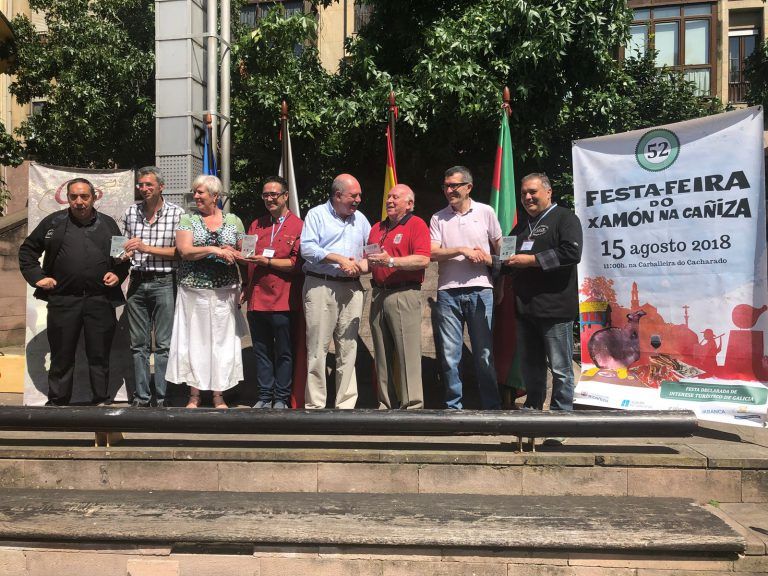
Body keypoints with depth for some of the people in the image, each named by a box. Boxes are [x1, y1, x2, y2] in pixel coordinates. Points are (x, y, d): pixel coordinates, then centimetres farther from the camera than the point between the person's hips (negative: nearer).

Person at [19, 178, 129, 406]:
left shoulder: (108, 224, 11)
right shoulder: (53, 222, 8)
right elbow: (27, 250, 15)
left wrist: (118, 274, 2)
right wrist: (36, 276, 3)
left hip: (101, 300, 0)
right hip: (62, 300, 0)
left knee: (99, 355, 6)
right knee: (61, 355, 7)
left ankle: (102, 400, 16)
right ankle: (57, 402, 18)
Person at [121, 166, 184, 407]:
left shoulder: (176, 213, -4)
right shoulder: (131, 212, 9)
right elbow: (125, 247, 18)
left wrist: (146, 248, -14)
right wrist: (124, 254, -5)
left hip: (164, 282, -4)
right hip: (137, 282, 4)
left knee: (163, 344, -1)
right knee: (138, 343, 8)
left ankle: (162, 397, 7)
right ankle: (141, 396, 16)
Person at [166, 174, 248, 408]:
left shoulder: (234, 221, 9)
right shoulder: (187, 220, 6)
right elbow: (184, 250, -9)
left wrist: (232, 253, -8)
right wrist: (214, 250, -18)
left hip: (225, 292, 1)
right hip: (194, 291, 0)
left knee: (222, 341, 3)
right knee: (194, 341, 3)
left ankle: (219, 395, 15)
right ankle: (194, 395, 15)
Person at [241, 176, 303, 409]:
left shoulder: (297, 226, -2)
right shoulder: (256, 225, 16)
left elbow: (295, 263, -11)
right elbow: (246, 257, 16)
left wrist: (266, 261, -17)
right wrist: (245, 287, 3)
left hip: (282, 300, -5)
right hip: (256, 299, 5)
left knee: (283, 352, 5)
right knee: (261, 351, 12)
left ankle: (282, 398, 15)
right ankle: (265, 397, 22)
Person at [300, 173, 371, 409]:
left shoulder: (360, 219, 18)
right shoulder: (316, 215, 3)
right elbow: (307, 248, -9)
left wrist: (360, 265, -4)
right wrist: (339, 259, -13)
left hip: (352, 289, 4)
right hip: (320, 286, -4)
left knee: (348, 349, 4)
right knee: (317, 349, -4)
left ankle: (346, 403, 11)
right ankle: (315, 405, 3)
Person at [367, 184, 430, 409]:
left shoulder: (416, 224, -1)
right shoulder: (377, 228, 21)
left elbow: (423, 259, -15)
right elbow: (370, 261, 24)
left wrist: (391, 261, -19)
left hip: (404, 295, -7)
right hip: (379, 295, 7)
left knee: (407, 353, -7)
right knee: (382, 355, 9)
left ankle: (412, 405, -2)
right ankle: (386, 405, 17)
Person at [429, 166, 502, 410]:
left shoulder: (485, 212, 7)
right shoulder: (438, 218, 8)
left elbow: (501, 249, 12)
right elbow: (432, 253, -3)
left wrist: (488, 258, -7)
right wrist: (463, 250, -12)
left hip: (480, 291, -1)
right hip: (448, 292, 1)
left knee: (484, 353, 3)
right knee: (449, 354, 4)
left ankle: (491, 406, 13)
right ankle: (453, 406, 15)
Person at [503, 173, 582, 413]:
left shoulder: (565, 218, -1)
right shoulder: (521, 225, 23)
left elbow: (571, 253, -17)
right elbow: (508, 256, 32)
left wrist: (530, 260, -17)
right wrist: (508, 260, 8)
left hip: (555, 308, -7)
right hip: (525, 307, 7)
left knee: (560, 368, -1)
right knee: (530, 366, 14)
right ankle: (532, 408, 25)